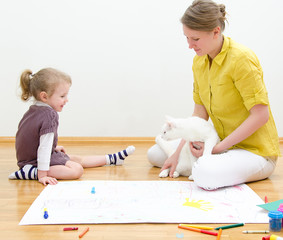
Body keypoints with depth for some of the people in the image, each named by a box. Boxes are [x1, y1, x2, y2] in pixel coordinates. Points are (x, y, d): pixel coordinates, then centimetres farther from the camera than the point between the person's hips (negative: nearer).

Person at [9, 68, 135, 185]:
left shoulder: (33, 110, 6)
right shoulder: (49, 115, -26)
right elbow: (44, 147, -29)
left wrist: (53, 148, 29)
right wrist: (42, 175, -28)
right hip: (35, 161, -11)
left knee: (78, 159, 18)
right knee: (77, 170, -23)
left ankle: (112, 159, 29)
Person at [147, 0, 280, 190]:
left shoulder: (241, 59, -21)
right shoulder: (199, 62, 3)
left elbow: (261, 115, -22)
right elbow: (200, 113, 5)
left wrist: (217, 148, -21)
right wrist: (179, 153, -4)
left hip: (256, 150, -8)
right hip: (223, 143, 8)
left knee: (204, 173, -37)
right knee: (155, 154, 11)